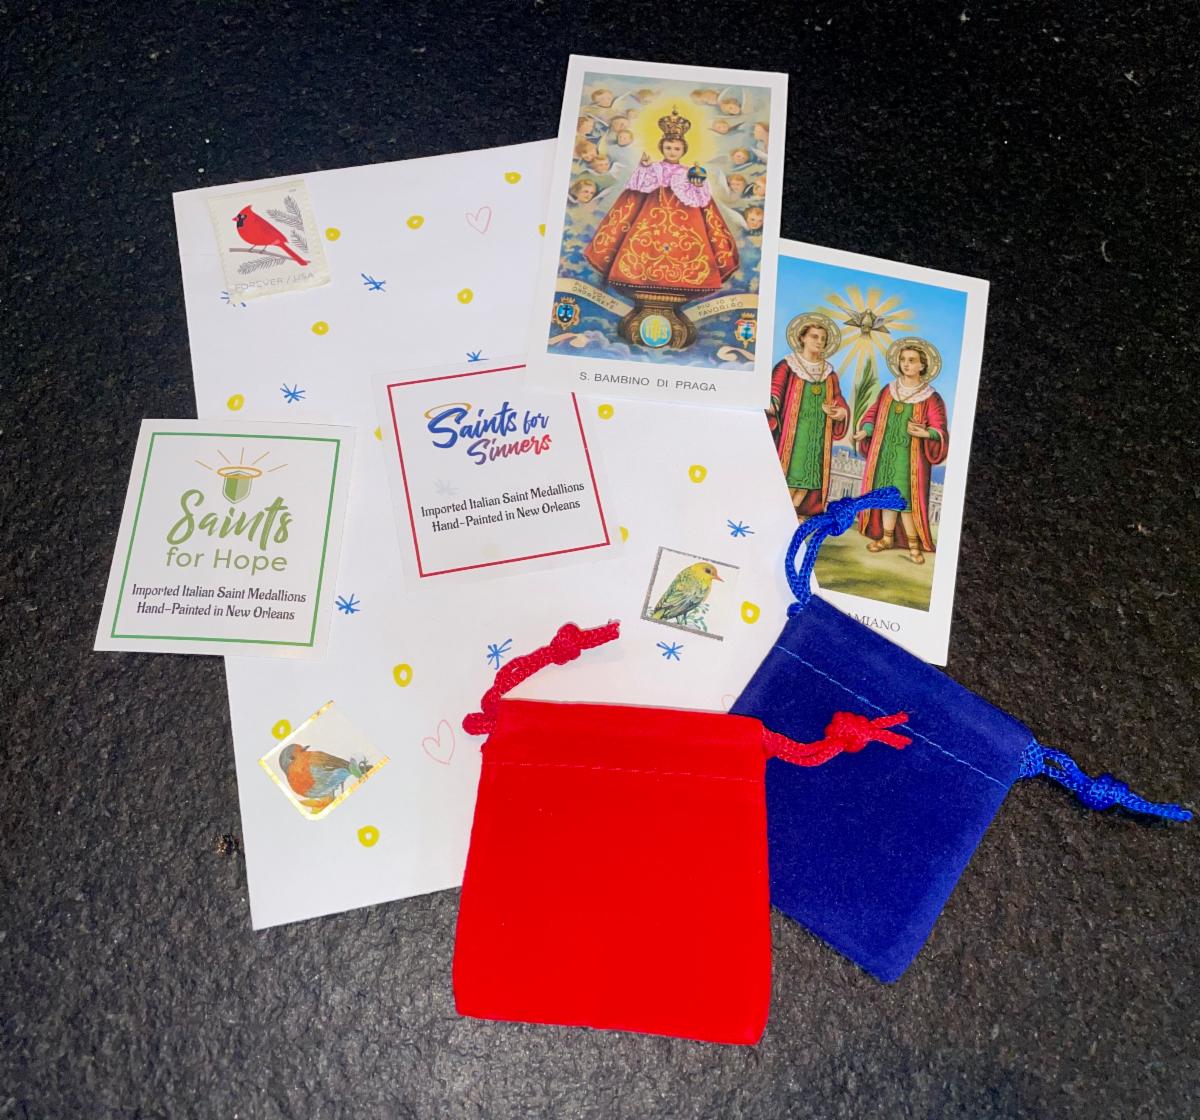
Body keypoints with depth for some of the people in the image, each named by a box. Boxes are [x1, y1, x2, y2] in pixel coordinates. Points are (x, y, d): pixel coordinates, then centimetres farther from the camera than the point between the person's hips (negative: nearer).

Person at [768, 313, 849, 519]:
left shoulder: (829, 373, 13)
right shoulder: (787, 367, -1)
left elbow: (839, 402, 10)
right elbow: (773, 392, -12)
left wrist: (839, 412, -13)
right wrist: (770, 405, -34)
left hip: (818, 434, 5)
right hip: (792, 430, -5)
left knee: (810, 474, 2)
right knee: (790, 472, -8)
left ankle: (791, 513, 9)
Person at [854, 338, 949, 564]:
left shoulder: (931, 399, -6)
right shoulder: (887, 391, 6)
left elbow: (940, 431, -8)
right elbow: (873, 416, 14)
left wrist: (925, 433, -28)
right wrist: (865, 431, -5)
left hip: (910, 457, -4)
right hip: (885, 454, 4)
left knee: (906, 499, -7)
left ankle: (913, 543, 3)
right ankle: (887, 538, 20)